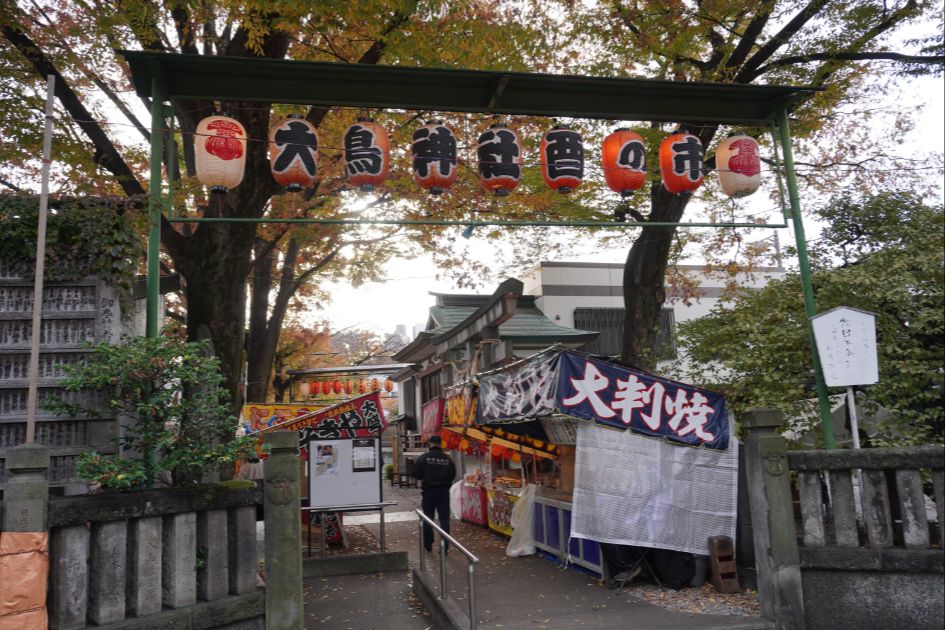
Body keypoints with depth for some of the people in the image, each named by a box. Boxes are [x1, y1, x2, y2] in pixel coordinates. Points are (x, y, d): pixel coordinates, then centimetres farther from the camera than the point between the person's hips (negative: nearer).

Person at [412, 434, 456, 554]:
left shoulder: (423, 458, -9)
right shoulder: (447, 459, -3)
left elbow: (416, 474, -6)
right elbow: (453, 475, 2)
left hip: (428, 490, -1)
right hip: (444, 491, 1)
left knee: (428, 518, 13)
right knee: (444, 519, 5)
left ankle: (428, 544, 21)